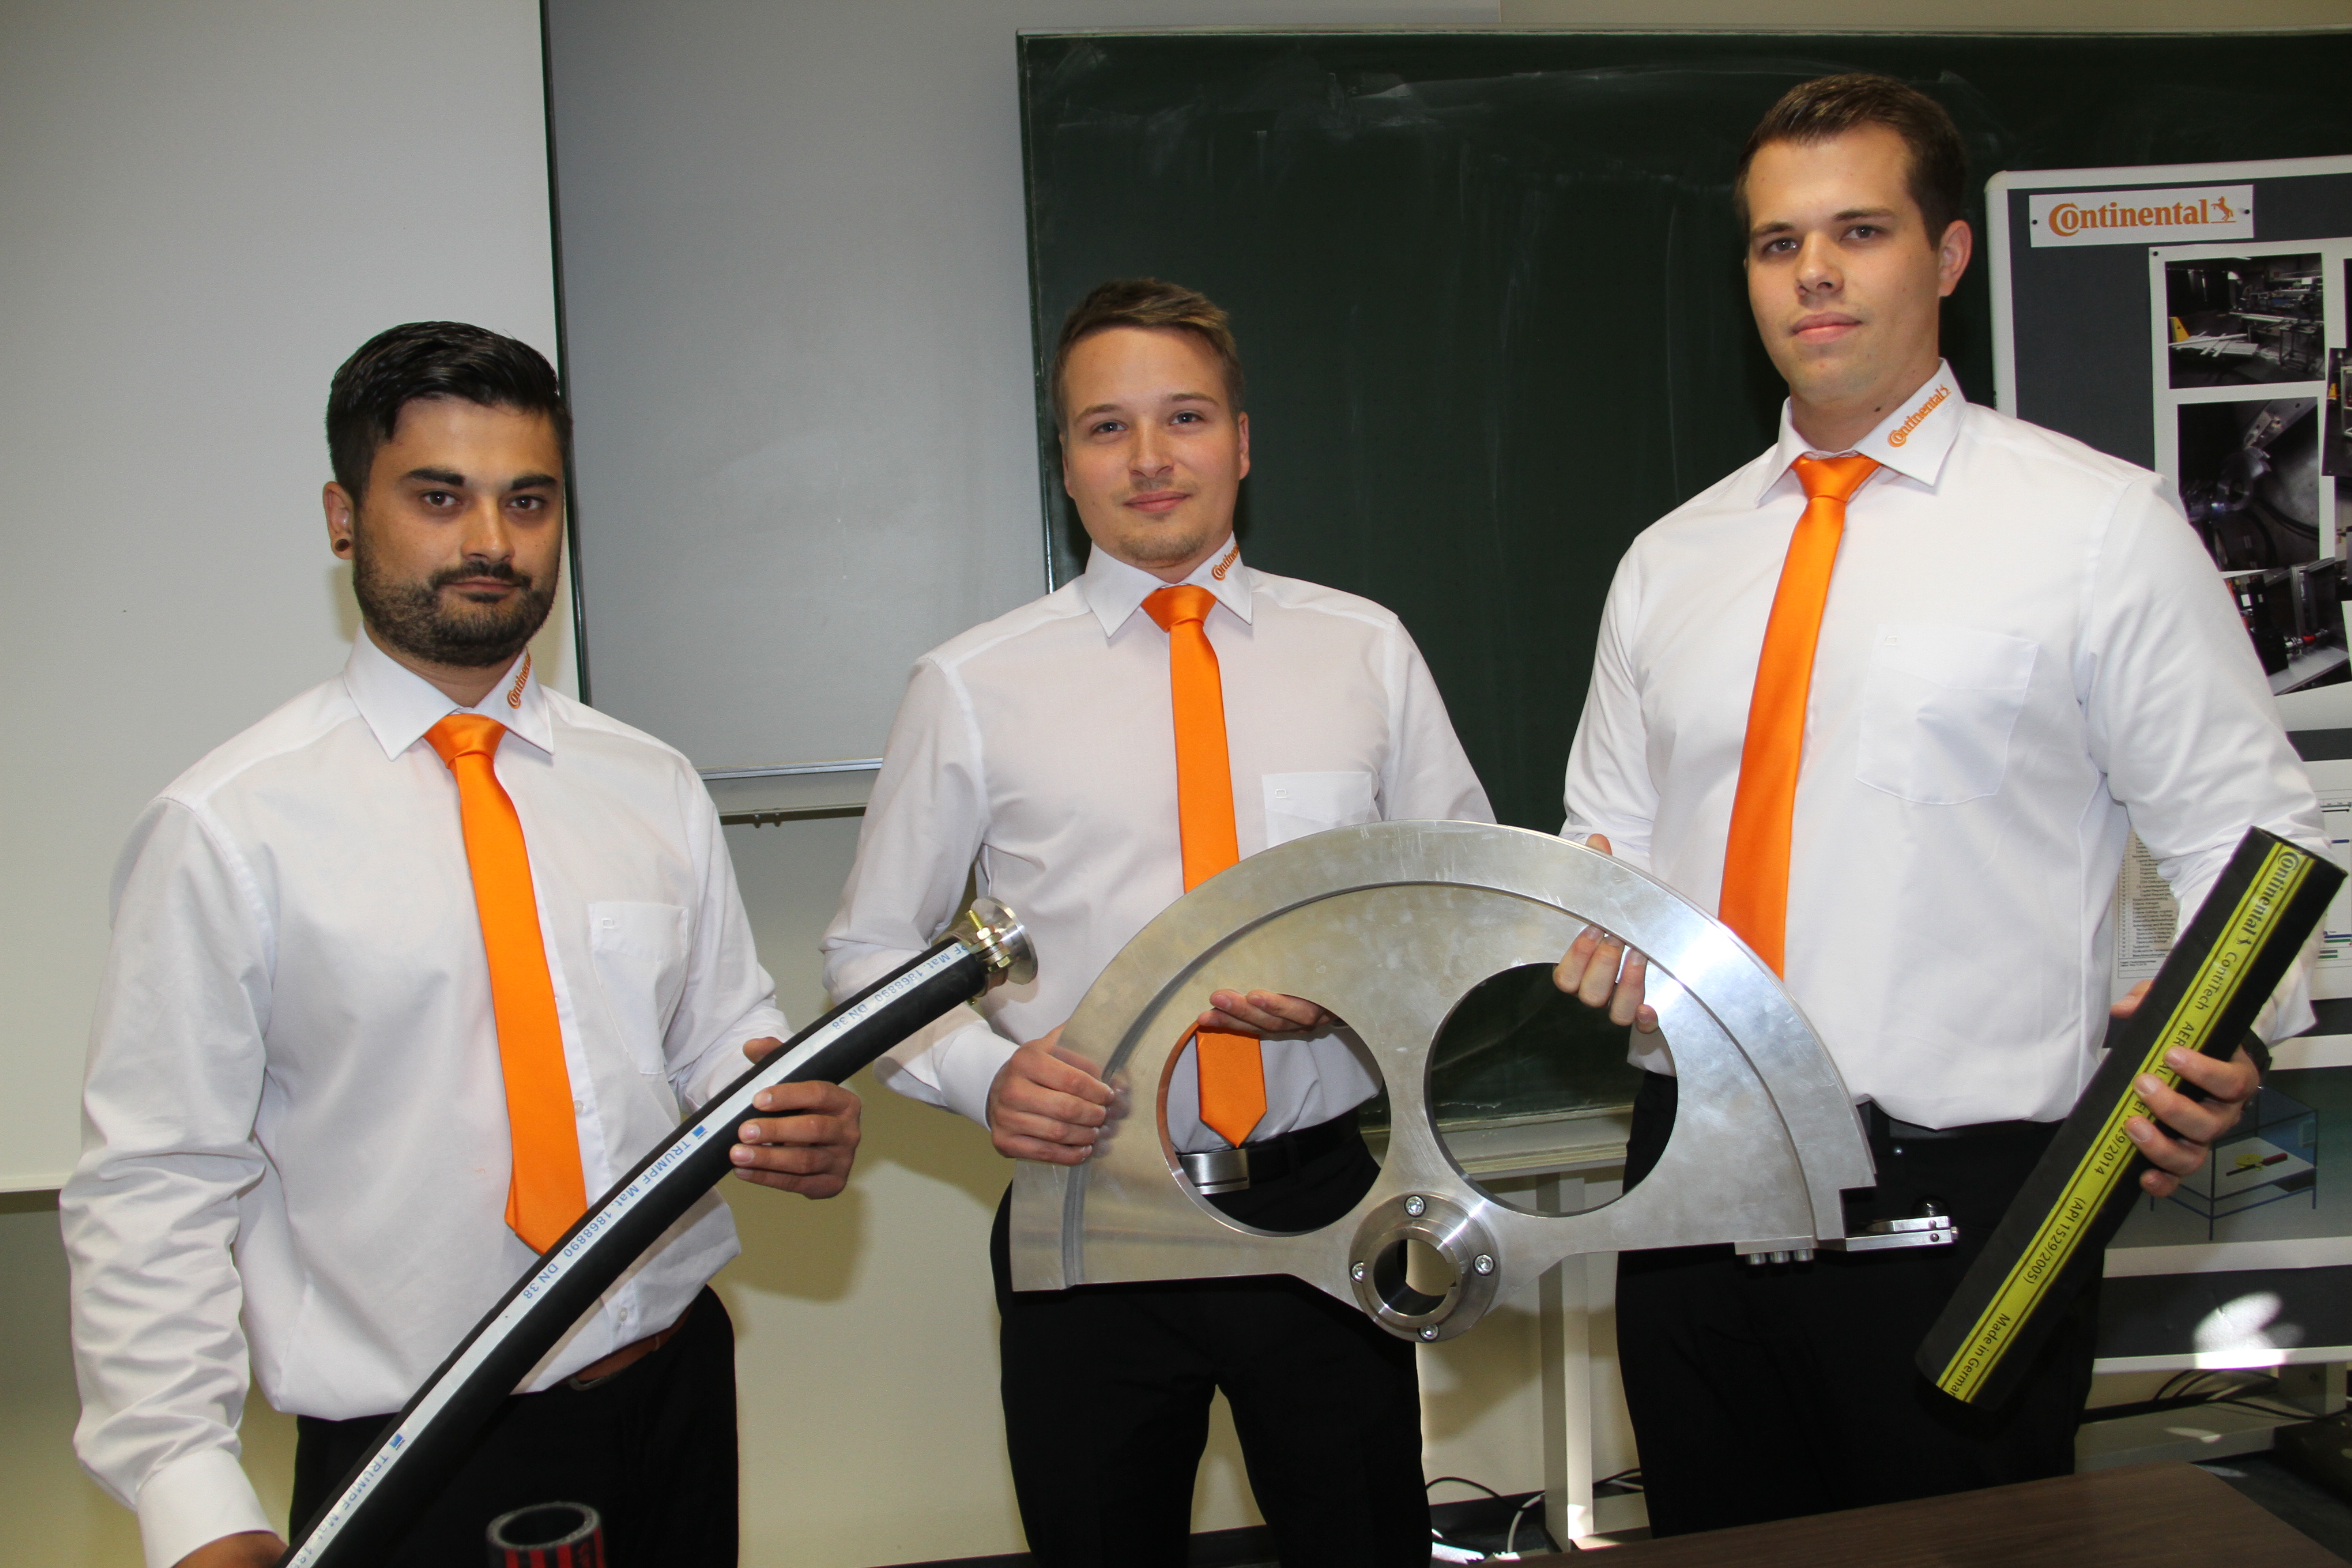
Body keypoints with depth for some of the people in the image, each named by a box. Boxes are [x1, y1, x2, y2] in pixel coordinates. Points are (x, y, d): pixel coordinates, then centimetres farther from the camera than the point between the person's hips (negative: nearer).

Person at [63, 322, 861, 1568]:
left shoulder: (653, 789, 4)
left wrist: (806, 1127, -12)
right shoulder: (226, 829, -9)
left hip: (678, 1394, 4)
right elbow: (152, 1191, -9)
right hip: (408, 1463, -4)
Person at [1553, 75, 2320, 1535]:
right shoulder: (1669, 563, 10)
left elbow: (2248, 834, -2)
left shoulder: (2102, 524, -2)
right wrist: (1602, 933, -6)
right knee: (1718, 1545, 16)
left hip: (1961, 1199, -4)